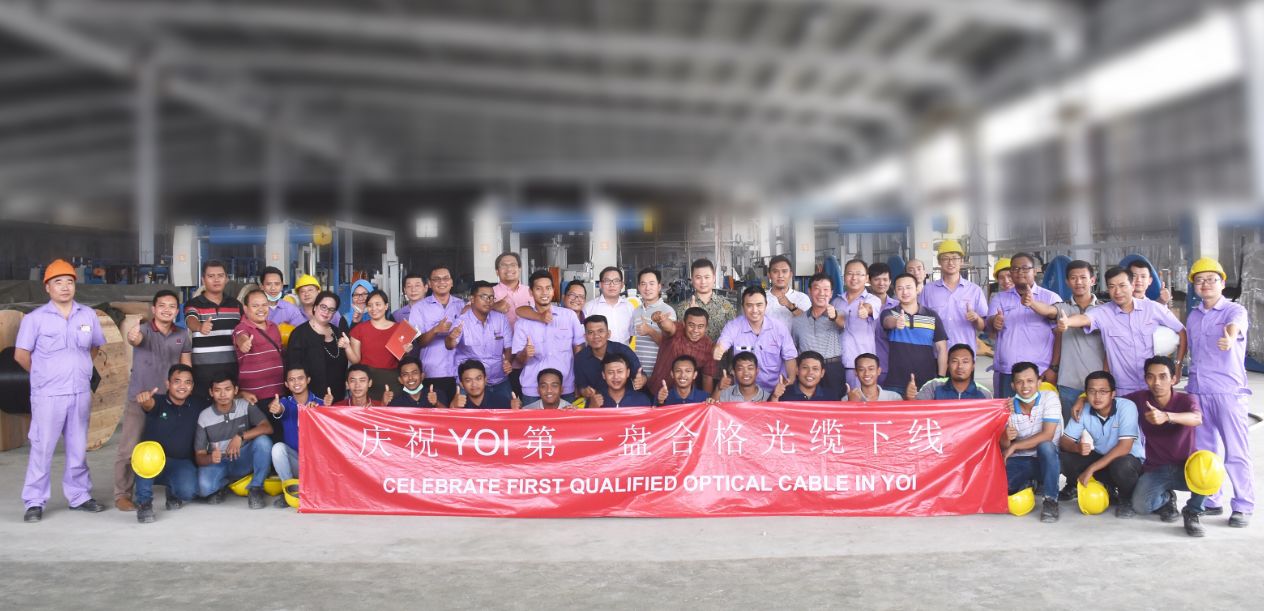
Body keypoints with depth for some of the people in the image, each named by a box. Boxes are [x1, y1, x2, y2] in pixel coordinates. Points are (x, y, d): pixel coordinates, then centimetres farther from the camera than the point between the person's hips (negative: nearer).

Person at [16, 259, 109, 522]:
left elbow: (95, 347, 19)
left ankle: (79, 496, 21)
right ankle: (34, 502, 7)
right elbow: (21, 355, -2)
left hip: (81, 393, 4)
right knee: (42, 448, -1)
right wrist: (45, 376, 5)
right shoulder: (35, 318, -5)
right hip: (48, 395, -4)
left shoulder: (88, 315, 6)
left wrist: (80, 370, 11)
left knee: (78, 448, 11)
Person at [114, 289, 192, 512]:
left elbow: (186, 366, 13)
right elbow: (136, 338, -33)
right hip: (139, 399, -4)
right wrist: (132, 337, -56)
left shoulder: (182, 335, 5)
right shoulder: (144, 329, -8)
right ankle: (122, 494, 5)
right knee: (129, 449, -5)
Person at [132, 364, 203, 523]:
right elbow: (149, 404, -36)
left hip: (181, 463, 1)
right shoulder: (158, 401, -10)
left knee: (188, 491, -29)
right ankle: (144, 502, -16)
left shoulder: (198, 407, 0)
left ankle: (173, 493, 12)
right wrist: (143, 399, -59)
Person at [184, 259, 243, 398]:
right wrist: (200, 327, -44)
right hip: (203, 368, -3)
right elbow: (191, 321, -22)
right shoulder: (193, 304, -1)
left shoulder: (236, 305, 11)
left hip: (232, 367, 3)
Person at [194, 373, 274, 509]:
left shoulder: (245, 406, -7)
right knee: (203, 487, -33)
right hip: (218, 463, 0)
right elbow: (199, 457, -7)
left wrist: (241, 436, -33)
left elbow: (267, 428, -20)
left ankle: (255, 489, -14)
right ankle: (219, 487, 6)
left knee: (263, 440, -30)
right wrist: (210, 458, -31)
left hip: (244, 460, 0)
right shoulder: (204, 417, -7)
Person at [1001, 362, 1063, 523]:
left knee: (1045, 446, -36)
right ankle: (1025, 485, 13)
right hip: (1019, 461, 3)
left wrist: (1014, 446, -18)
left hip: (1046, 460, -3)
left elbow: (1047, 435, -19)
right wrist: (1006, 438, -28)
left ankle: (1051, 500, -20)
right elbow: (1004, 447, -2)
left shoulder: (1049, 397, -10)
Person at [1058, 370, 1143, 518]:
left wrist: (1091, 469, -32)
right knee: (1064, 458, -18)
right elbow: (1064, 440, -8)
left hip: (1130, 459, -5)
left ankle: (1127, 499, -5)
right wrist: (1077, 447, -34)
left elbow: (1124, 447, -30)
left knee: (1122, 465, -38)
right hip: (1100, 458, 5)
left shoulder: (1126, 407, -24)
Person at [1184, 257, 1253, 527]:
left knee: (1236, 452, -3)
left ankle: (1243, 506, 6)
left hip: (1228, 391, -5)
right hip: (1198, 391, 5)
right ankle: (1212, 501, 20)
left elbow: (1234, 327, -29)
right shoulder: (1193, 316, 13)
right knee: (1204, 451, 10)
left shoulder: (1235, 311, -5)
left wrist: (1229, 338, -51)